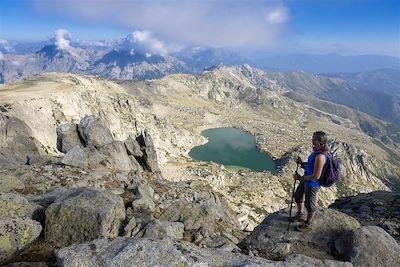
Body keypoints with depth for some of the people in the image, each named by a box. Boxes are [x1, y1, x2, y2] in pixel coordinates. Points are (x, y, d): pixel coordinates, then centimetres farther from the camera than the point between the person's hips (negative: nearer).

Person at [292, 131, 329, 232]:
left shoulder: (320, 156, -33)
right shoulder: (316, 150, -4)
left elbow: (316, 176, -29)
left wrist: (300, 178, -20)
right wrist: (302, 163, -4)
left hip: (312, 184, -9)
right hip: (307, 179, 9)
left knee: (309, 204, 13)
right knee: (298, 195, 26)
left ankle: (308, 223, 39)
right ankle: (300, 215, 50)